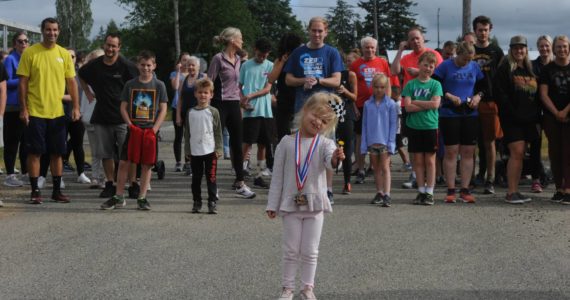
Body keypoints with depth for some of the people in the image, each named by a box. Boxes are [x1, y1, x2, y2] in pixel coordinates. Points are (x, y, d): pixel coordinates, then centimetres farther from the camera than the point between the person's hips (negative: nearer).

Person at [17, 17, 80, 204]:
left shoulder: (64, 54, 5)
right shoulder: (30, 53, -4)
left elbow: (71, 82, 9)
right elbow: (23, 82, -3)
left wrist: (76, 107, 2)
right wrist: (23, 109, -8)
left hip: (58, 112, 3)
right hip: (35, 112, -3)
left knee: (57, 153, 8)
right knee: (34, 152, 0)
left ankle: (57, 191, 18)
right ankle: (35, 191, 9)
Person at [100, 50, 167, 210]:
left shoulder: (159, 85, 2)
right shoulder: (130, 84, 6)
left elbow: (163, 110, 1)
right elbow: (123, 107, 7)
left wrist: (154, 129, -9)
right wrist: (130, 124, -7)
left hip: (150, 130, -1)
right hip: (133, 129, 1)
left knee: (146, 164, 3)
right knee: (124, 162, -1)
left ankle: (142, 198, 12)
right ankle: (118, 197, 7)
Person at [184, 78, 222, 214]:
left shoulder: (213, 112, 0)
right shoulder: (190, 112, 6)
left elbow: (218, 132, 1)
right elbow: (187, 133, 10)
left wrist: (218, 149, -5)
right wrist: (187, 150, 6)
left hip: (210, 151, -2)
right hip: (195, 152, 3)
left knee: (211, 178, -2)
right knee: (196, 178, 9)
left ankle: (212, 203, 3)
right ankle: (197, 202, 18)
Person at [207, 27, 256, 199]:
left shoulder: (237, 60, 12)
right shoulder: (218, 59, -10)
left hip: (234, 105, 7)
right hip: (220, 104, -7)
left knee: (237, 144, 7)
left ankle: (240, 183, 13)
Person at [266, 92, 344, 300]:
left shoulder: (325, 144, -3)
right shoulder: (287, 142, -2)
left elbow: (329, 162, -26)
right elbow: (278, 175, 1)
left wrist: (336, 158, -51)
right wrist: (272, 204, 1)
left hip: (315, 204, 0)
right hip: (291, 204, 0)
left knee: (310, 252, 7)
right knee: (291, 251, 7)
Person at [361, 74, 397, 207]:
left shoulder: (390, 104, -3)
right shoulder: (368, 104, 5)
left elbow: (393, 124, -3)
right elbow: (364, 124, 7)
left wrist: (391, 142, -9)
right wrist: (364, 144, 3)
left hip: (385, 141, -3)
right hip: (371, 141, 3)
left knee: (385, 167, -7)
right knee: (376, 168, 12)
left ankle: (387, 195, -12)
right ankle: (379, 193, 21)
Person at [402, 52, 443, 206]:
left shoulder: (435, 84, 2)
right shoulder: (411, 84, 4)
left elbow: (435, 104, -12)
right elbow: (408, 106, -6)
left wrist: (415, 102, -8)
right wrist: (427, 105, -10)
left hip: (430, 126, -1)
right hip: (414, 126, 1)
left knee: (430, 160, 2)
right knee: (418, 160, 6)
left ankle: (429, 193, 6)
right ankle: (421, 191, 13)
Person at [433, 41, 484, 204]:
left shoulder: (474, 66, 8)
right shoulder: (446, 66, -4)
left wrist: (478, 96, -3)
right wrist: (449, 96, -16)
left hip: (470, 113, 4)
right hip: (449, 113, -4)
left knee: (468, 152, 3)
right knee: (451, 151, -2)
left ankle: (465, 190, 9)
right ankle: (450, 191, 3)